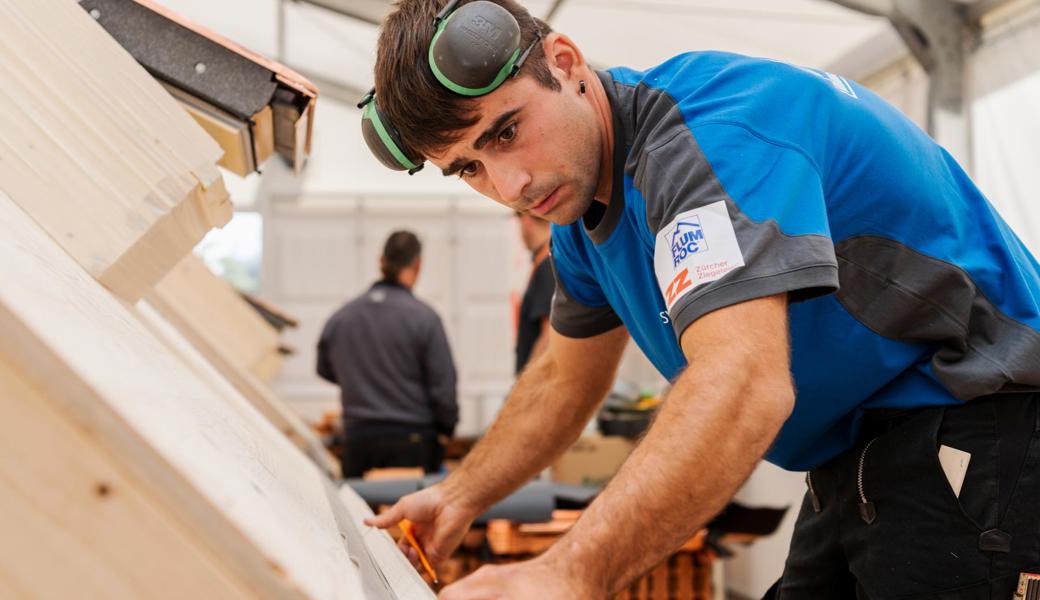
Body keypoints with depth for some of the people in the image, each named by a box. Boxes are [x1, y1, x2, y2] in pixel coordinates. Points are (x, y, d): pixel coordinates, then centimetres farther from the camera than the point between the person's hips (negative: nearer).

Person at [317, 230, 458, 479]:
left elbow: (325, 370, 18)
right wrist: (445, 430, 8)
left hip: (357, 437, 4)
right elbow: (443, 383, -7)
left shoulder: (339, 318, 3)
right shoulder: (423, 317, -10)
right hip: (411, 439, -4)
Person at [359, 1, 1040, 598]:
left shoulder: (712, 128, -27)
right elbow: (565, 378, 19)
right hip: (853, 456, 9)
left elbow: (742, 386, -41)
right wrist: (460, 496, 13)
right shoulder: (583, 195, 4)